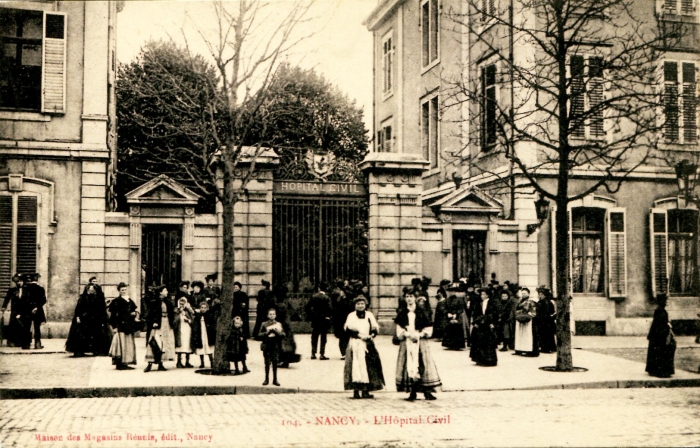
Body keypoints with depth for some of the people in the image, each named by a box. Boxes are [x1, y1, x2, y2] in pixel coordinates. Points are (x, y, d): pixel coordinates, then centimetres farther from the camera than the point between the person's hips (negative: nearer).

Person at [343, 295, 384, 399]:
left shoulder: (369, 315, 12)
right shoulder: (351, 316, 7)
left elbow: (375, 329, 7)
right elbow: (348, 329, -4)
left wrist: (370, 336, -14)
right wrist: (360, 336, -14)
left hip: (368, 344, 2)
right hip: (355, 345, -2)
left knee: (368, 366, -4)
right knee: (355, 366, -7)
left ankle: (365, 391, 0)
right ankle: (355, 391, -4)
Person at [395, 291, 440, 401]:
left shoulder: (422, 312, 5)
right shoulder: (402, 313, 8)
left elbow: (429, 328, 2)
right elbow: (399, 329, 4)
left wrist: (419, 335, -11)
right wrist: (408, 334, -12)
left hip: (421, 341, -1)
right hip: (406, 343, 1)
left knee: (423, 366, -5)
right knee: (409, 366, -2)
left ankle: (427, 391, 0)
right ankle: (412, 392, 3)